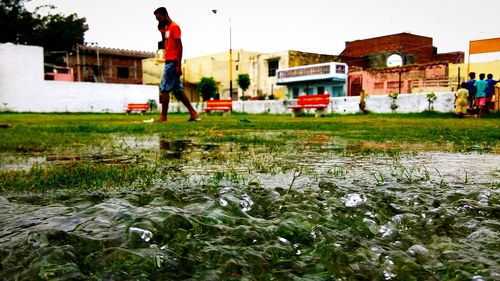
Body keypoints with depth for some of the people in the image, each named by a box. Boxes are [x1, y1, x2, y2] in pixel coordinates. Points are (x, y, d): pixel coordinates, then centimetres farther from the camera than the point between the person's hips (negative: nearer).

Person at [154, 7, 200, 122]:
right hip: (169, 62, 9)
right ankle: (193, 113, 10)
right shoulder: (167, 28, 20)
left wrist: (178, 65, -20)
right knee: (178, 90, 8)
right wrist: (162, 32, 12)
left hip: (172, 62, -9)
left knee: (164, 89, -9)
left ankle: (163, 117, -7)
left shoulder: (174, 27, -7)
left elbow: (179, 46, -14)